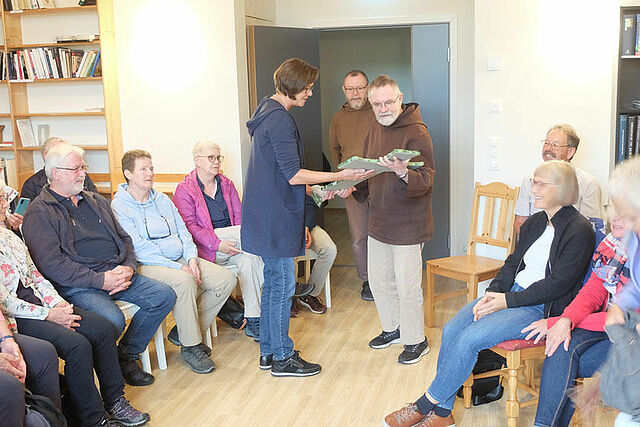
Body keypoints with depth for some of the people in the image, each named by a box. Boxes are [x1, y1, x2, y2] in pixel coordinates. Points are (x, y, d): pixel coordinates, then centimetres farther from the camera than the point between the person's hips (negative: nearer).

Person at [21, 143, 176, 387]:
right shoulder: (40, 212, -3)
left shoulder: (95, 201, 21)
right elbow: (51, 264, -14)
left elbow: (123, 238, 21)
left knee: (164, 296, -8)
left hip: (117, 275, 7)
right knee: (113, 319, -33)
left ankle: (127, 356, 3)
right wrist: (100, 281, -19)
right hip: (76, 285, -7)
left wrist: (128, 268, -1)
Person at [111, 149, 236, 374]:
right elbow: (138, 248, -14)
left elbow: (183, 230, 16)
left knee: (226, 278, -10)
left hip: (181, 260, 8)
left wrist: (191, 258, -5)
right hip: (148, 265, -7)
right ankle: (190, 347, -20)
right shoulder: (119, 206, -5)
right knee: (185, 282, -37)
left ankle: (182, 331, -1)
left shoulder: (162, 199, 18)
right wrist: (178, 267, -19)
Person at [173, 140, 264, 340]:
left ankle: (253, 320, -29)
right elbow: (189, 226, -9)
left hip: (232, 247, 5)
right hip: (206, 249, -5)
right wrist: (217, 243, -22)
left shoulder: (226, 184, 17)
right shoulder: (184, 190, 1)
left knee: (248, 260, -31)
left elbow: (239, 217, 12)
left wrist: (239, 244, -8)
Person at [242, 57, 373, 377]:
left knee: (273, 282, 16)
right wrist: (340, 176, -17)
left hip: (267, 215, 11)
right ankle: (282, 358, 11)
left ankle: (269, 351, 25)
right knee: (282, 285, -1)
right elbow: (293, 174, -21)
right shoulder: (279, 119, -17)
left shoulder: (268, 113, 16)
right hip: (275, 219, -11)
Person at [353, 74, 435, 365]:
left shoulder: (416, 133, -16)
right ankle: (393, 328, 39)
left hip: (407, 226, -8)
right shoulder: (375, 132, 10)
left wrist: (403, 173, -43)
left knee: (407, 287, 1)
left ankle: (415, 340, 20)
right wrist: (353, 187, 0)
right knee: (379, 281, 18)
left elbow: (425, 180, -24)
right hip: (379, 222, 8)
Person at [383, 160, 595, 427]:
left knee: (470, 338, -24)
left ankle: (424, 405, -9)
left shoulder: (579, 230, -10)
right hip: (511, 293, 8)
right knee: (451, 330, -14)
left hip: (541, 308, -7)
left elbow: (558, 283, -16)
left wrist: (507, 301, -17)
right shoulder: (535, 222, 14)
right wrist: (492, 293, -4)